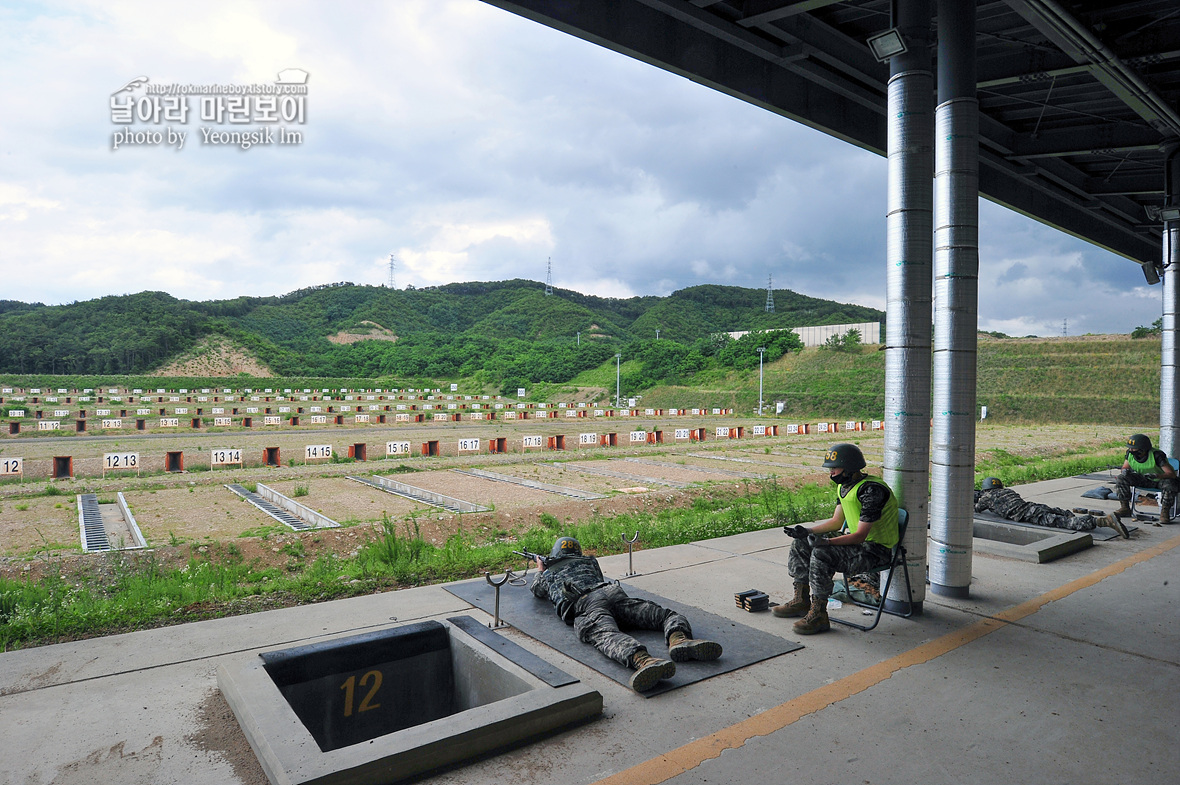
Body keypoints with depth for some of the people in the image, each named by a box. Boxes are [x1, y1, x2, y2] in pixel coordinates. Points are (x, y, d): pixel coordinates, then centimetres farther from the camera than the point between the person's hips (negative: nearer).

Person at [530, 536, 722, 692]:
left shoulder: (548, 574, 32)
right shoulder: (589, 561, 39)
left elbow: (537, 590, 54)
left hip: (582, 606, -3)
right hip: (612, 593, 3)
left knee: (607, 635, -32)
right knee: (668, 615, -3)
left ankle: (643, 661, -67)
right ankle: (679, 640, -41)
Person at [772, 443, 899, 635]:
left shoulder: (872, 490, -25)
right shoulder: (844, 486, 6)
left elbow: (860, 535, -27)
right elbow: (837, 522, 13)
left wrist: (826, 542, -35)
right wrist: (806, 531, 0)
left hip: (876, 550, -10)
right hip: (857, 543, 10)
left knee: (821, 554, -29)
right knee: (801, 544, 4)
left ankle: (819, 616, -18)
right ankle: (801, 601, 14)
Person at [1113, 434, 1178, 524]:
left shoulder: (1157, 455, -27)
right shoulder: (1130, 453, -11)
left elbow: (1172, 474, -31)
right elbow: (1125, 468, 0)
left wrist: (1157, 475, -50)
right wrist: (1125, 471, -26)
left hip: (1161, 480, -4)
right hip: (1143, 479, 5)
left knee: (1169, 484, -38)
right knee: (1122, 478, -18)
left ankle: (1165, 512, -24)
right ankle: (1125, 507, -12)